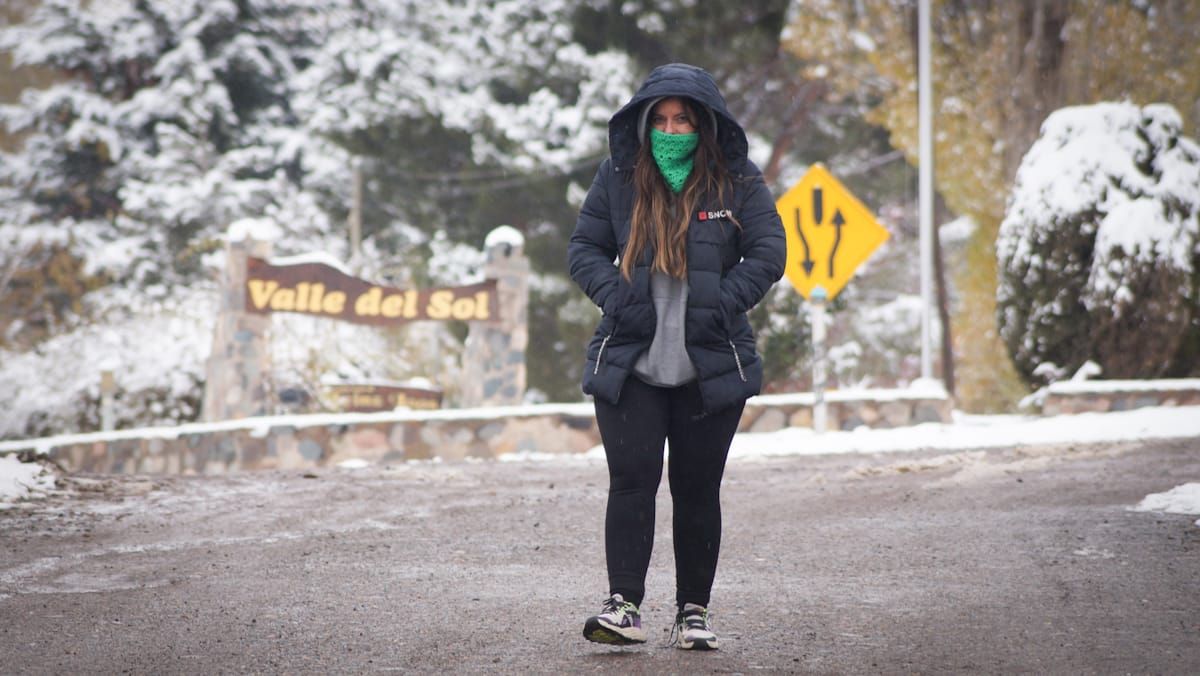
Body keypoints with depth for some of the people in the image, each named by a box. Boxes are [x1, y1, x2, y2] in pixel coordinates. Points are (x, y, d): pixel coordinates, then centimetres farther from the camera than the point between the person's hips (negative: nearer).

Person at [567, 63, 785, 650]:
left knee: (697, 490, 5)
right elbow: (584, 247, 8)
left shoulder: (737, 182, 2)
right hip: (629, 364, 0)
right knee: (631, 480, -10)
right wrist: (615, 295, -9)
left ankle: (694, 612, 14)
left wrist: (722, 304, -12)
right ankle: (624, 606, -12)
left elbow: (768, 253, 1)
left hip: (711, 369, 0)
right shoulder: (618, 177, 5)